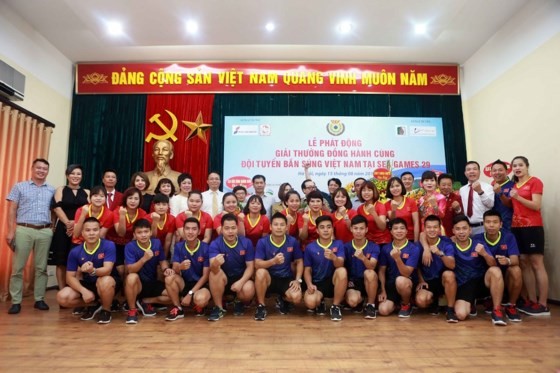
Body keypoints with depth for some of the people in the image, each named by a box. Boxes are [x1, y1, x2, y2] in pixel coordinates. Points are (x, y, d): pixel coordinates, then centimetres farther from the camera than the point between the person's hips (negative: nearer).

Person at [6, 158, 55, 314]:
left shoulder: (52, 190, 13)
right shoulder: (19, 187, 7)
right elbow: (11, 210, 2)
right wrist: (11, 231, -7)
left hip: (45, 232, 2)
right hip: (23, 230, -2)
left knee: (41, 267, 6)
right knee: (18, 267, 1)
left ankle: (39, 299, 14)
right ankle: (16, 301, 10)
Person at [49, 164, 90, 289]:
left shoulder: (86, 192, 10)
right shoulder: (60, 190, 9)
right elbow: (57, 207, -3)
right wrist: (68, 223, -14)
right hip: (63, 229, 0)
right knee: (61, 262, 1)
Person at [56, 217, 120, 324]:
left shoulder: (109, 245, -20)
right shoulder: (75, 251, -10)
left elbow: (107, 270, -30)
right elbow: (70, 277, -8)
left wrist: (92, 271, -52)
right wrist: (83, 290, -25)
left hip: (108, 282, -4)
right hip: (87, 283, 4)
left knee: (105, 281, -39)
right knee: (62, 297, -18)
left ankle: (106, 310, -8)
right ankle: (92, 305, 9)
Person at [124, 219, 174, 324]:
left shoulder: (157, 243, -6)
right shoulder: (130, 246, -17)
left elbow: (162, 261, 5)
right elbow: (130, 270, -25)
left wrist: (166, 269, -18)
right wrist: (144, 258, -41)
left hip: (153, 283, 4)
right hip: (137, 284, -4)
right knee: (131, 277, -37)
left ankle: (144, 302, 7)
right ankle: (132, 310, -13)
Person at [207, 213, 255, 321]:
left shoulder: (246, 242, -12)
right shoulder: (215, 244, -17)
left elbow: (250, 266, -8)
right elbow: (213, 268, -31)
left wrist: (241, 282, -25)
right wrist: (215, 264, -56)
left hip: (241, 277, 0)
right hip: (224, 279, 0)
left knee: (249, 291, -31)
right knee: (215, 272, -32)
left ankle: (239, 302, 7)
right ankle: (218, 308, -14)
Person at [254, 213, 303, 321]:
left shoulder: (293, 242, -6)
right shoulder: (262, 242, -12)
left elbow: (299, 261, 4)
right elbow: (257, 264, -19)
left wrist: (297, 280, -9)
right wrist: (273, 261, -35)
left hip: (286, 279, 2)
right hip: (269, 278, -1)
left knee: (296, 297, -27)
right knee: (260, 272, -36)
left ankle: (283, 300, 14)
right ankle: (261, 306, -11)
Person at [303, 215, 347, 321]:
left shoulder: (338, 244, -3)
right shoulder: (310, 247, -2)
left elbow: (340, 265, -18)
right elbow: (307, 270, 2)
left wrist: (333, 257, -41)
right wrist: (309, 284, -18)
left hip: (333, 281, 0)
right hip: (317, 283, 0)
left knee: (342, 271, -34)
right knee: (310, 302, -32)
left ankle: (335, 306, -12)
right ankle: (320, 303, 11)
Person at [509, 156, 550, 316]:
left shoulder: (535, 182, -4)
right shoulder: (514, 185, 16)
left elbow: (536, 206, -14)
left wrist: (518, 197, -24)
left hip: (532, 227, -7)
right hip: (516, 227, 7)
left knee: (537, 264, -5)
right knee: (524, 263, 6)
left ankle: (543, 305, -1)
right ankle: (531, 300, 12)